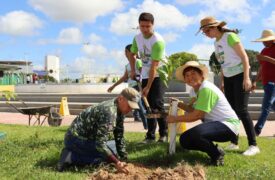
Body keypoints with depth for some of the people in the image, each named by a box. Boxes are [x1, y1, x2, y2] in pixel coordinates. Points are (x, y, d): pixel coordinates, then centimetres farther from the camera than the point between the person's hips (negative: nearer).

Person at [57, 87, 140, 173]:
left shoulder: (119, 111, 3)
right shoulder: (109, 111, -27)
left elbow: (119, 137, 8)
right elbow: (100, 143, -29)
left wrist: (123, 160, 5)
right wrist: (116, 162, -28)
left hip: (86, 138, 10)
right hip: (76, 139, -10)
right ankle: (72, 157, -12)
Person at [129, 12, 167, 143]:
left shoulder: (157, 41, -24)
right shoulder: (137, 38, -3)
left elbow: (154, 66, -26)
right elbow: (132, 54, 17)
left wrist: (148, 87, -26)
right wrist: (133, 70, 4)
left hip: (158, 75, -6)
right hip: (145, 75, 6)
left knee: (157, 104, -15)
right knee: (148, 105, 5)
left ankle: (163, 133, 0)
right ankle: (150, 135, 13)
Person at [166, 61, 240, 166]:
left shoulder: (206, 89, -22)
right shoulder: (194, 90, 8)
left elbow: (197, 115, -24)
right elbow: (192, 109, 10)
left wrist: (175, 119, -15)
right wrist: (178, 104, -6)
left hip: (228, 125, -10)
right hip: (215, 123, 10)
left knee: (195, 133, -35)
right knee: (184, 140, 4)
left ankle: (217, 153, -9)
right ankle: (214, 150, 13)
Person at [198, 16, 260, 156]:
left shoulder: (230, 36, -12)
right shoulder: (216, 42, 10)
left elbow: (244, 57, -15)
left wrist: (246, 78, -21)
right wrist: (222, 82, 14)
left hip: (240, 75, -7)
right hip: (228, 78, 8)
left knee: (241, 110, -12)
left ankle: (253, 145, -7)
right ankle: (234, 142, 14)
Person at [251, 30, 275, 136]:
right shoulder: (264, 50, 16)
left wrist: (266, 58, -23)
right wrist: (255, 82, 14)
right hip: (266, 82, 8)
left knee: (266, 107, -10)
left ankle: (257, 130, -10)